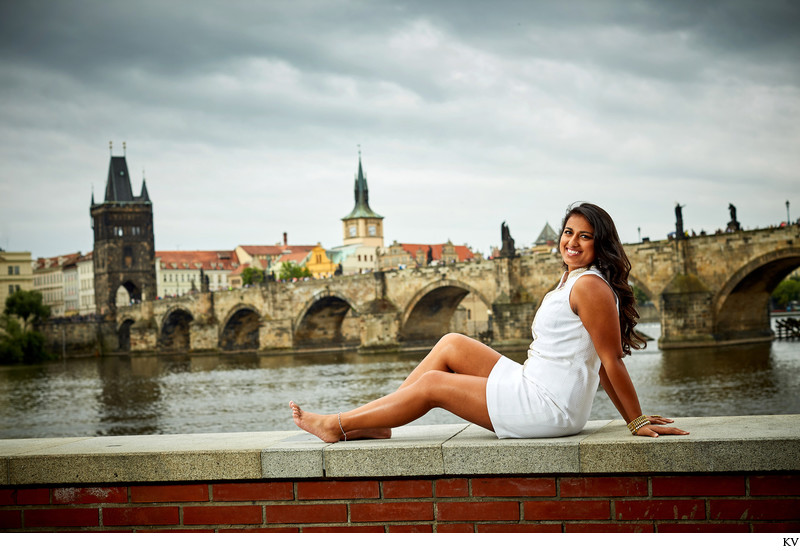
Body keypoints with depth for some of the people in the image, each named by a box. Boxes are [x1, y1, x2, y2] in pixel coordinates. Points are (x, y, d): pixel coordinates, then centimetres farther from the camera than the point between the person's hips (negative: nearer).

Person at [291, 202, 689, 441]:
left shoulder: (589, 286, -17)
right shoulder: (570, 281, 16)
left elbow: (612, 362, -16)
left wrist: (639, 422, -12)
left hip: (549, 409, -10)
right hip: (533, 387, 10)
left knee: (431, 384, -2)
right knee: (451, 345, 11)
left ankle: (339, 426, 13)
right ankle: (371, 423, 13)